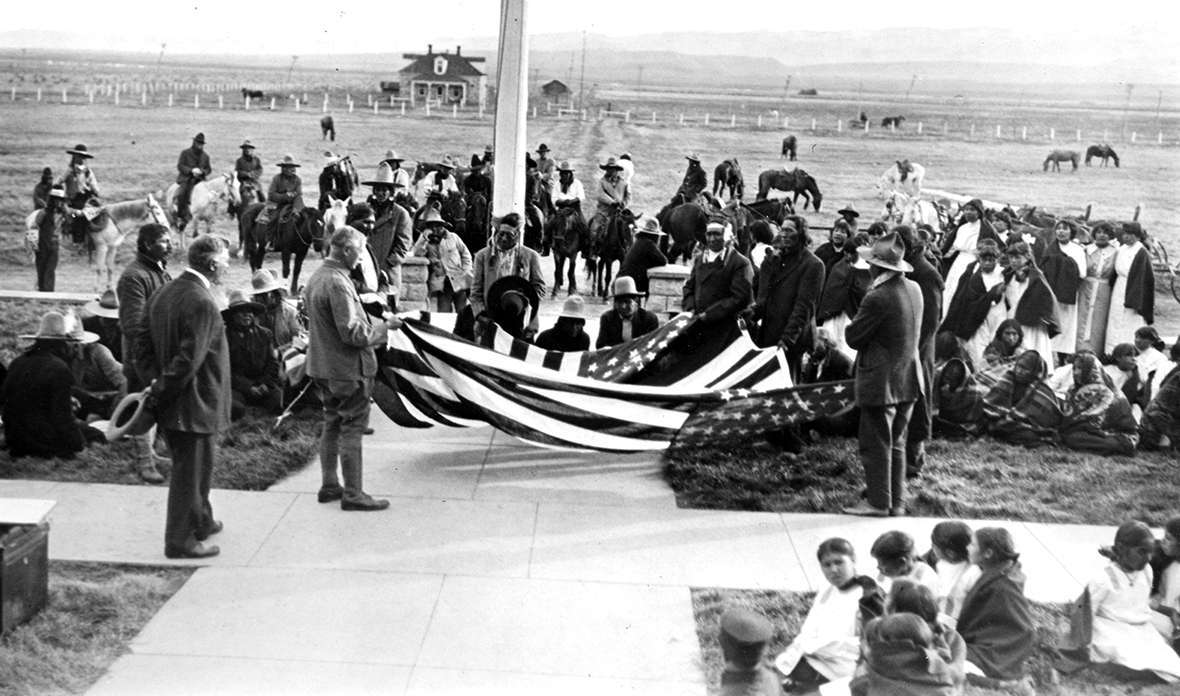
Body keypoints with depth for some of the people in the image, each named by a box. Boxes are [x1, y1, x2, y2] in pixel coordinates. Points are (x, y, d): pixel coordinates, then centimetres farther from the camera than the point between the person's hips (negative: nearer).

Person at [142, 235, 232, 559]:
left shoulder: (162, 293, 7)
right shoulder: (202, 303, -22)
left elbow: (145, 344, 10)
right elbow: (189, 359, -25)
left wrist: (156, 382, 3)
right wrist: (162, 392, -15)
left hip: (170, 403, 9)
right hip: (195, 403, -9)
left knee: (199, 464, 24)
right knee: (191, 469, 3)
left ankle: (201, 522, 40)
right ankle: (180, 541, 13)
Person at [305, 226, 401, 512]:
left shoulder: (316, 277, 8)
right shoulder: (338, 283, -22)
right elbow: (353, 333, -25)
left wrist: (370, 320, 15)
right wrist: (384, 325, -12)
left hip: (323, 366, 9)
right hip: (347, 369, -9)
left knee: (332, 426, 18)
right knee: (352, 430, 0)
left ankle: (329, 486, 27)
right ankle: (353, 494, 6)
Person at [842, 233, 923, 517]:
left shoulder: (878, 298, -21)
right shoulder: (914, 289, 4)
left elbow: (853, 337, -15)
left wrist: (855, 322, 3)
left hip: (881, 382, -8)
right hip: (908, 379, 8)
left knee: (876, 444, 2)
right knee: (896, 443, 16)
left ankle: (878, 502, 8)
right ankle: (897, 502, 21)